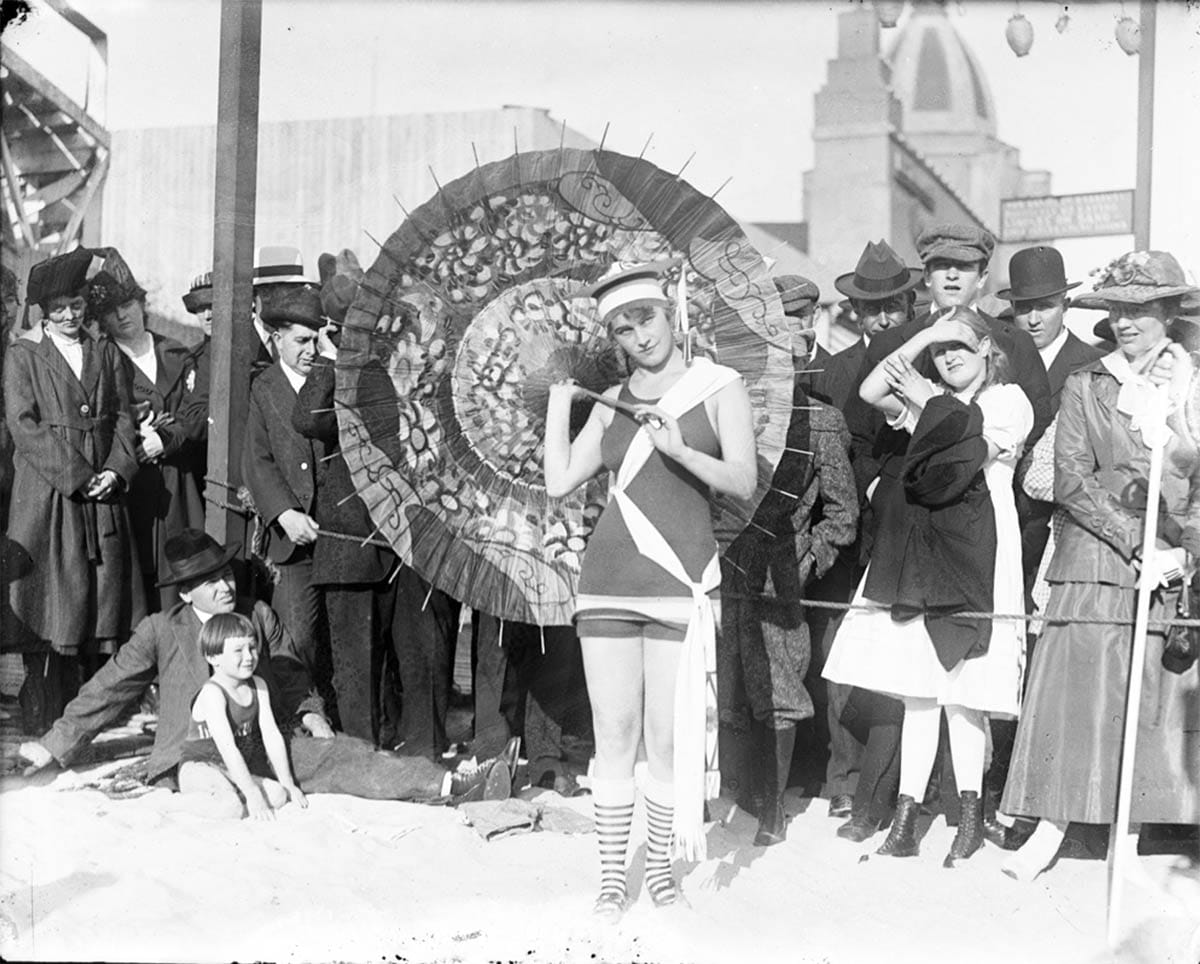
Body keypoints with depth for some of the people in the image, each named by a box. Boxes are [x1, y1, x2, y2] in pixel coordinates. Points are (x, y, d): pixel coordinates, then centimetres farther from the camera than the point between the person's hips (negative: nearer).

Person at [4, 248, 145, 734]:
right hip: (45, 497, -4)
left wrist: (116, 470, -6)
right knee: (50, 601, -4)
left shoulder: (105, 353, 14)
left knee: (103, 598, 3)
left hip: (104, 494, 4)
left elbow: (122, 417, 11)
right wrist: (75, 476, -14)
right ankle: (46, 720, 1)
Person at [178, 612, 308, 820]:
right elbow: (227, 748, -26)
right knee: (231, 807, -34)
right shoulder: (212, 693, -19)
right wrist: (252, 794, -31)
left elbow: (272, 736, 3)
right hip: (200, 769, -7)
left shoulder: (258, 686, 4)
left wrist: (289, 785, -3)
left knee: (278, 796, -17)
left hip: (237, 770, 7)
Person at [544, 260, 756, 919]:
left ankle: (659, 864, 17)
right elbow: (560, 482, 8)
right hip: (608, 581, 3)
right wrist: (559, 397, 10)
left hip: (679, 582, -3)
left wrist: (679, 449, -22)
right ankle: (612, 875, 13)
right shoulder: (613, 402, 13)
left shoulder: (719, 388, 3)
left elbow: (743, 482, -6)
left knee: (668, 740, 0)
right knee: (614, 736, 3)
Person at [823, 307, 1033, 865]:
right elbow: (870, 393, 3)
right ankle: (905, 819, 4)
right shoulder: (929, 399, 20)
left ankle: (971, 813, 6)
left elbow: (980, 444, -9)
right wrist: (923, 337, 0)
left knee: (960, 688, -5)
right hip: (916, 546, 4)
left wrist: (925, 396, -5)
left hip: (975, 550, -4)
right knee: (916, 689, 3)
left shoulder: (1009, 400, 9)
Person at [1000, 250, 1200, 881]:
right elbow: (1071, 479, -3)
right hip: (1096, 560, -1)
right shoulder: (1085, 386, 6)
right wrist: (1136, 547, -12)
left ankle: (1128, 836, 9)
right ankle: (1050, 829, -2)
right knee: (1076, 688, -7)